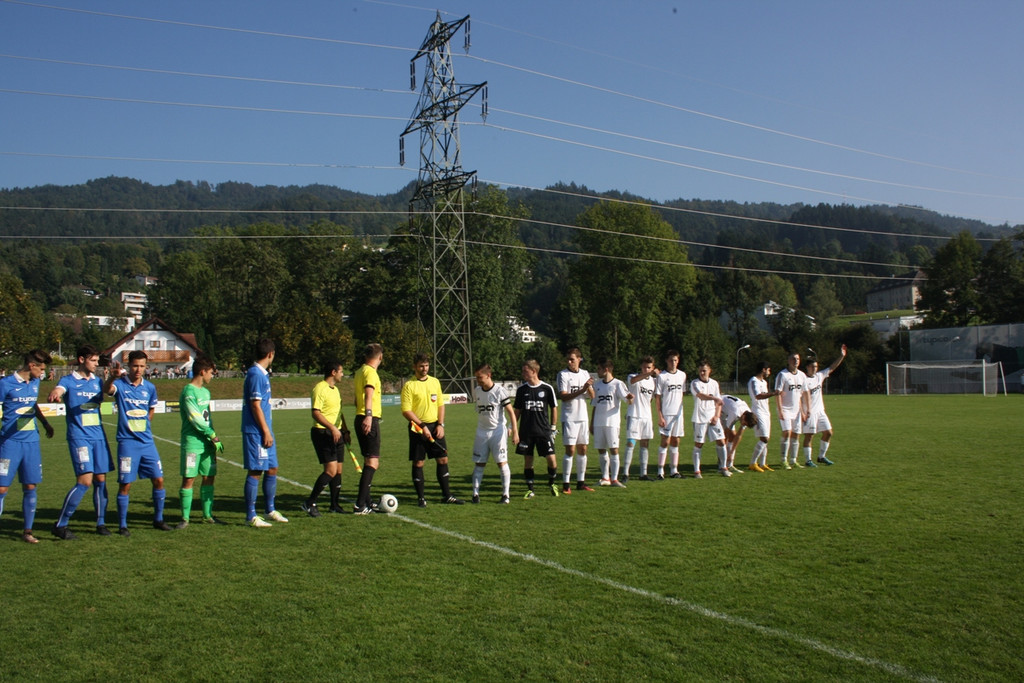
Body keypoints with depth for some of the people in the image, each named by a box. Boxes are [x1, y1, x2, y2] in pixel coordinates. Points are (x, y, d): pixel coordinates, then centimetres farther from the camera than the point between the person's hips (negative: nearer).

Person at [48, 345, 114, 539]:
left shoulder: (97, 381, 13)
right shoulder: (68, 381, -1)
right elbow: (57, 392, -21)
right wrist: (54, 394, -46)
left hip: (98, 437, 5)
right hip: (79, 437, -5)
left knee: (100, 480, 6)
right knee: (85, 480, -13)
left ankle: (101, 523, 18)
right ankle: (60, 525, -2)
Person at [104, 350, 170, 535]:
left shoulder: (150, 387, 6)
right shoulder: (120, 384, -7)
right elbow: (107, 390, -32)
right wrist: (112, 377, -51)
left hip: (147, 442, 4)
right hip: (127, 442, -4)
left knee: (158, 480, 5)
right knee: (125, 484, -3)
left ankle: (158, 519, 20)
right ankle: (122, 525, 10)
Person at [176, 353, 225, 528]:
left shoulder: (205, 392, 15)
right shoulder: (189, 392, -12)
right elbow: (196, 420, -16)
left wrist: (212, 438, 7)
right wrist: (214, 436, -10)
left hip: (207, 443, 8)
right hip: (192, 443, -8)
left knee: (209, 477, 9)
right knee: (188, 479, -3)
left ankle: (207, 515, 18)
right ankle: (185, 518, 5)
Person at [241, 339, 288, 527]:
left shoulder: (262, 374, 14)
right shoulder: (255, 374, -15)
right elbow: (255, 405, -18)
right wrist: (266, 432, -17)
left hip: (265, 431, 9)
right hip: (256, 432, -9)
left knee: (272, 470, 14)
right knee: (255, 472, -4)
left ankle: (270, 510, 25)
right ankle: (251, 516, 3)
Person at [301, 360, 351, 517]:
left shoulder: (335, 389, 18)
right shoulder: (320, 388, -12)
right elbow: (316, 413, -20)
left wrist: (345, 431, 23)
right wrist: (332, 428, -27)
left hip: (336, 433, 9)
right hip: (323, 433, -9)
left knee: (338, 470, 9)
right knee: (331, 470, -15)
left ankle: (335, 505, 17)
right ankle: (310, 503, -7)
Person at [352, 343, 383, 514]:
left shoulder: (359, 371, 17)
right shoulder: (370, 372, -11)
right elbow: (369, 394, -28)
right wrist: (368, 415, -40)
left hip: (361, 419, 10)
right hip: (370, 420, -10)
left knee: (368, 461, 16)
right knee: (373, 462, -10)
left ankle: (367, 502, 21)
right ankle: (360, 504, -14)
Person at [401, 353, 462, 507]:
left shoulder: (435, 382, 9)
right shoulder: (409, 385, -7)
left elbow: (440, 404, 12)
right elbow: (406, 411, -11)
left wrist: (440, 424, 0)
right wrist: (422, 426, -18)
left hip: (435, 426, 4)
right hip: (418, 429, -4)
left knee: (443, 460, 4)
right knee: (418, 463, 0)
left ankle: (446, 496, 13)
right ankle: (421, 498, 10)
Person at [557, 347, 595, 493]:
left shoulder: (585, 374, 9)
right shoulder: (563, 374, -6)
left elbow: (592, 396, 7)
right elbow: (563, 396, -15)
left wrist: (589, 387, -15)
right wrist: (581, 390, -24)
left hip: (583, 417, 5)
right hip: (569, 417, -5)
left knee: (582, 450, 8)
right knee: (570, 450, -8)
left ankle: (581, 482, 17)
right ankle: (565, 484, -3)